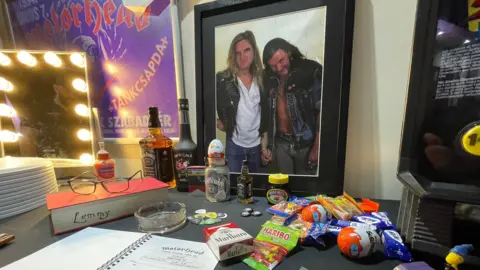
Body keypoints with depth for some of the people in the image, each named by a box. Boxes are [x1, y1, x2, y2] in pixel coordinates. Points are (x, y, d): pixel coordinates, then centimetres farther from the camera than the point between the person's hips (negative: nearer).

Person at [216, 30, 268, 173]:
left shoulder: (262, 78, -1)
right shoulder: (222, 79, -11)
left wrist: (264, 145, 1)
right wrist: (219, 123, -8)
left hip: (257, 144, 3)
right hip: (234, 143, -2)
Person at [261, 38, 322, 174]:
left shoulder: (311, 71, -9)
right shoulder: (268, 79, 4)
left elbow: (323, 110, -11)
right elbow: (265, 113, 7)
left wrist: (317, 147, -14)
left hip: (307, 143, -3)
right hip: (281, 143, 4)